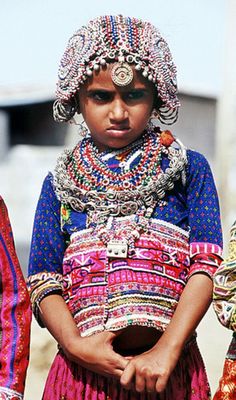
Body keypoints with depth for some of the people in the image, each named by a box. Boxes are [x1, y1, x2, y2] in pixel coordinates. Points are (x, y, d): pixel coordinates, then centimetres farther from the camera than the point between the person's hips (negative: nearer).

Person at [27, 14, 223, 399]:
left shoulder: (189, 169, 4)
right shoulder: (60, 183, 8)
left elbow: (206, 267, -5)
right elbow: (43, 280, 3)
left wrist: (167, 349, -16)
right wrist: (75, 345, -14)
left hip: (168, 368, -1)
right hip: (84, 368, 1)